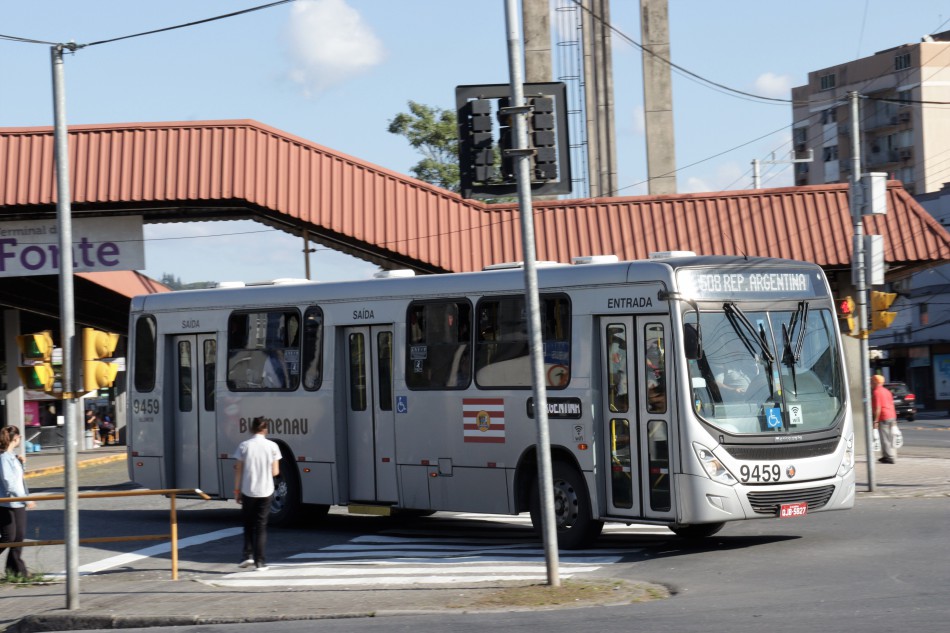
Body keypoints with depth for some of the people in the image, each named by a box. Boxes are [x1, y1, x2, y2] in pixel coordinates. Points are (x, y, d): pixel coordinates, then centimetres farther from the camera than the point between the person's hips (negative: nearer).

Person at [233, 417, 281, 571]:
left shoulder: (244, 446, -5)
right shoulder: (272, 446, -5)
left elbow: (239, 471, -3)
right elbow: (275, 472, -3)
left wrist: (237, 490, 5)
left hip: (248, 491, 0)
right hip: (265, 492, 0)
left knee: (248, 524, 17)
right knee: (261, 525, 7)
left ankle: (248, 555, 4)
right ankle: (259, 561, 4)